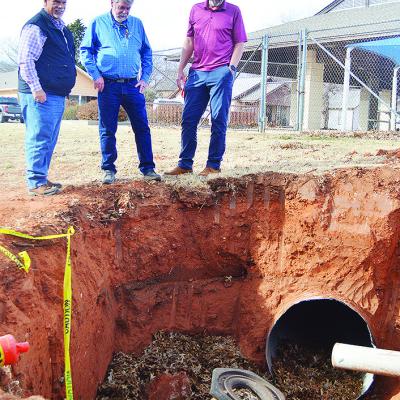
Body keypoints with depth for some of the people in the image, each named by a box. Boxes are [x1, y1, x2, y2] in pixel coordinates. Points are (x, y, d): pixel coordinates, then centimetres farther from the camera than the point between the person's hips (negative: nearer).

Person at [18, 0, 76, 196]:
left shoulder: (61, 27, 19)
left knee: (49, 141, 13)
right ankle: (36, 183, -4)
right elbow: (25, 60, -15)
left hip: (58, 95, 9)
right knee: (39, 138, -8)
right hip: (40, 95, -9)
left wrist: (65, 88, 25)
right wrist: (36, 88, -20)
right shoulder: (35, 27, -9)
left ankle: (41, 179, 21)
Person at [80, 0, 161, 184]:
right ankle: (108, 169, 12)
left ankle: (148, 168, 8)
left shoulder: (137, 24, 12)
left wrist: (145, 77, 5)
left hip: (133, 85, 2)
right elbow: (85, 51, 5)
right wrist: (96, 75, -6)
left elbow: (147, 52, 16)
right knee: (107, 129, 2)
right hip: (108, 85, -2)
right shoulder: (98, 23, 4)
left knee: (142, 127, 0)